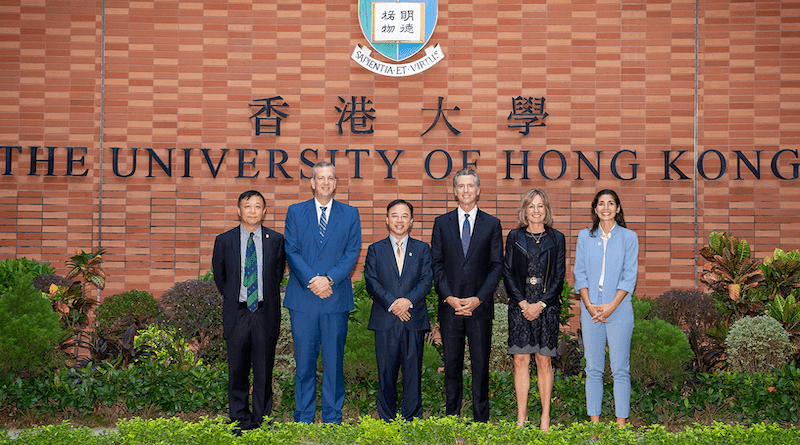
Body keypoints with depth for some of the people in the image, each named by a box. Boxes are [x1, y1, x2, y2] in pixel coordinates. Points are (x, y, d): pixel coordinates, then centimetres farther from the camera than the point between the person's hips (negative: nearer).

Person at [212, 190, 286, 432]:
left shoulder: (276, 240, 3)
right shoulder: (224, 241, 3)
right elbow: (219, 276, 14)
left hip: (265, 313, 0)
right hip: (236, 313, 0)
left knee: (264, 370, 4)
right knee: (237, 369, 4)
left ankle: (262, 420, 14)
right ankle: (239, 420, 15)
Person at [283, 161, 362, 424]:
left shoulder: (350, 214, 9)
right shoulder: (295, 212, 8)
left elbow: (352, 253, 1)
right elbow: (291, 252, 1)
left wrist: (329, 279, -13)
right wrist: (312, 281, -12)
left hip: (336, 297, 0)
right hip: (302, 298, 0)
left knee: (334, 360, 4)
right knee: (304, 360, 4)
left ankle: (333, 419, 13)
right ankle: (303, 419, 13)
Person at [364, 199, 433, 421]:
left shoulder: (422, 249, 13)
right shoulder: (375, 249, 11)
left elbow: (426, 280, 3)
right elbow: (371, 282, 1)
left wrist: (408, 300, -14)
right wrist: (391, 304, -12)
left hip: (414, 319, 0)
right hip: (385, 320, 0)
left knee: (413, 370, 0)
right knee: (386, 372, 1)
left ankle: (411, 417, 8)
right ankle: (387, 418, 10)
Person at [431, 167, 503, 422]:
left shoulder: (492, 224, 6)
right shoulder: (442, 223, 8)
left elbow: (496, 266, 1)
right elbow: (436, 265, 4)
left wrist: (478, 298, -9)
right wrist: (449, 297, -8)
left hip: (480, 306, -1)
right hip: (450, 306, 1)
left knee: (480, 365, 2)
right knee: (452, 364, 6)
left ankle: (481, 419, 10)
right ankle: (451, 417, 14)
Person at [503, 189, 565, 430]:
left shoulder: (556, 238, 5)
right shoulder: (515, 237, 7)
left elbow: (559, 276, 2)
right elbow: (508, 273, 4)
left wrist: (540, 305, -8)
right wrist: (523, 303, -7)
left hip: (547, 306, -1)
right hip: (520, 306, 1)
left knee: (544, 361, 1)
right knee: (521, 361, 1)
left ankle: (545, 418, 8)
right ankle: (521, 416, 8)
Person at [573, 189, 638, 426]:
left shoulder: (629, 237, 3)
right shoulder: (585, 237, 9)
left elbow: (629, 277, -1)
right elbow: (580, 274, 6)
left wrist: (611, 306, -11)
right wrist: (589, 305, -7)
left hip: (618, 309, -2)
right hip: (590, 309, 2)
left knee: (620, 369, -2)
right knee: (593, 369, 4)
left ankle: (621, 423, 2)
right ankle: (594, 422, 10)